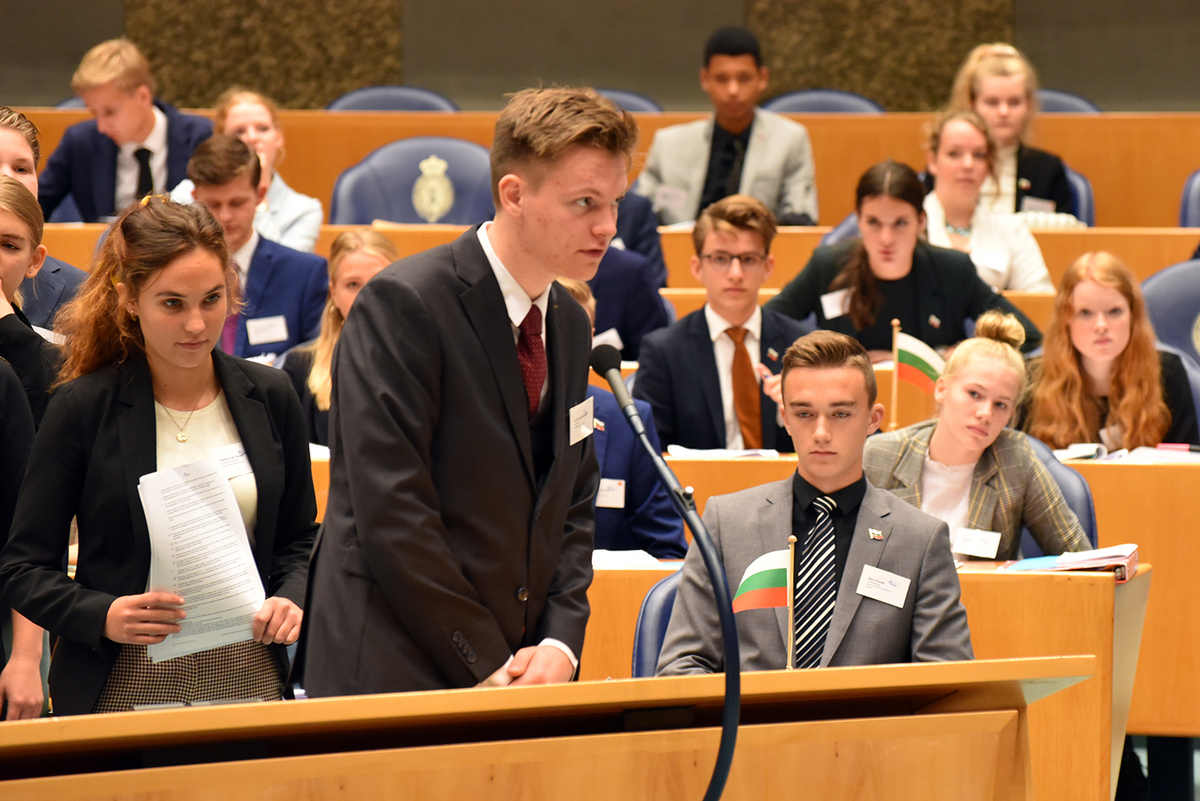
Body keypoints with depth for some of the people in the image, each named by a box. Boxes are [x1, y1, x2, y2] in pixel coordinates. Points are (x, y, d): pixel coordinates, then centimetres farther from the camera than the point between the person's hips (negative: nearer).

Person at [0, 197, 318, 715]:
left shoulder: (268, 397, 6)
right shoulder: (83, 408, -5)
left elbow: (298, 537, 18)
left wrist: (290, 599, -3)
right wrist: (103, 617, -20)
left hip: (249, 676, 3)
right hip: (125, 688, -3)